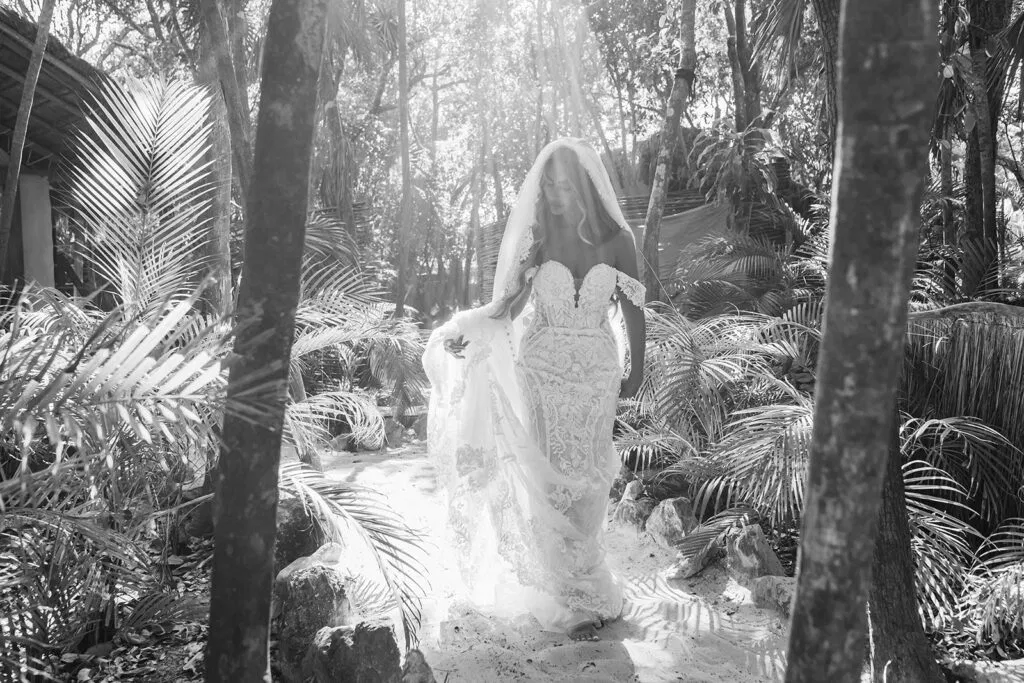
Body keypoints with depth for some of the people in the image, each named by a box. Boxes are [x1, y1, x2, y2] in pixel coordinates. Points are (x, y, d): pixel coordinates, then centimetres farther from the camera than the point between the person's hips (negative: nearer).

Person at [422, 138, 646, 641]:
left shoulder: (616, 239, -2)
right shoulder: (536, 237, -2)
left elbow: (633, 310, 6)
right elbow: (510, 303, -4)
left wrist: (636, 371, 10)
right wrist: (468, 331, -21)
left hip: (597, 374, 0)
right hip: (542, 372, 0)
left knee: (587, 483, 5)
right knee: (548, 480, 2)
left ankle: (583, 584, 23)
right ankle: (573, 599, 15)